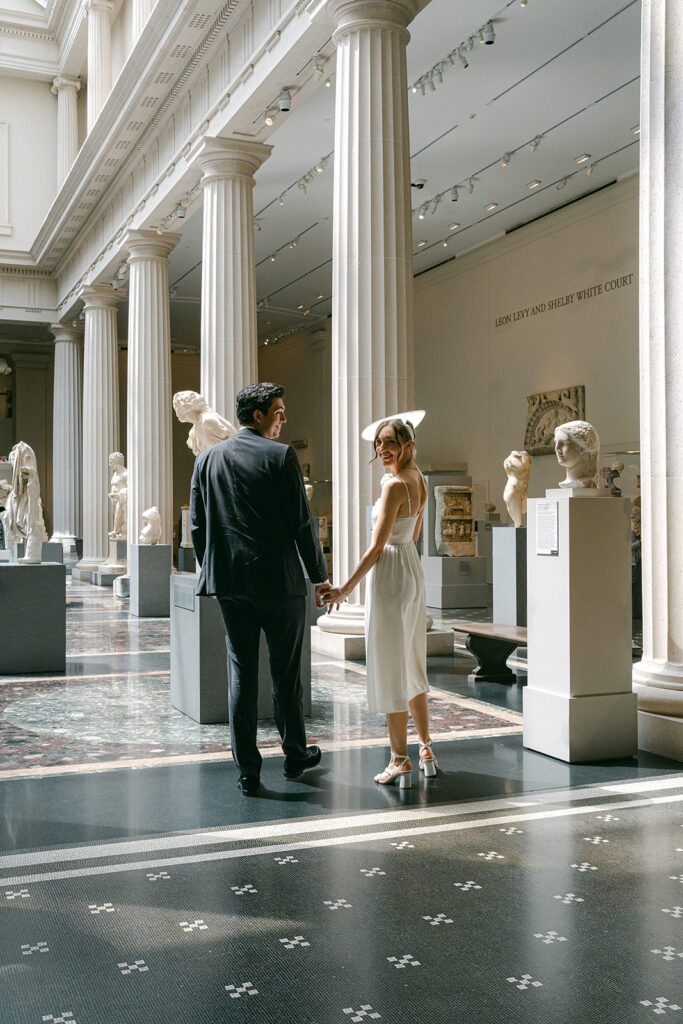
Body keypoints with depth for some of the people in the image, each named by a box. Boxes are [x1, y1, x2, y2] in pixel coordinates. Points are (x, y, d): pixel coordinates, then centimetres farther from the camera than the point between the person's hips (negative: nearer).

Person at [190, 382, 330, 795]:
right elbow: (301, 523, -8)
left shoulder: (208, 458, 7)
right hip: (280, 581, -4)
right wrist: (320, 577, 0)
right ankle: (296, 754, 26)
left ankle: (248, 769, 9)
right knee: (287, 672, 11)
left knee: (241, 673, 7)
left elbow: (197, 525, 9)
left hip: (230, 582, 4)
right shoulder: (281, 456, -8)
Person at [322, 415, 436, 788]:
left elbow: (377, 547, -19)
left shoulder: (394, 485, -18)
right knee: (411, 665, 17)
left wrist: (345, 588, -15)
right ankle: (426, 750, 25)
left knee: (389, 669, -2)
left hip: (389, 575, -9)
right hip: (413, 571, 9)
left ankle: (400, 760, 4)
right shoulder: (419, 481, 8)